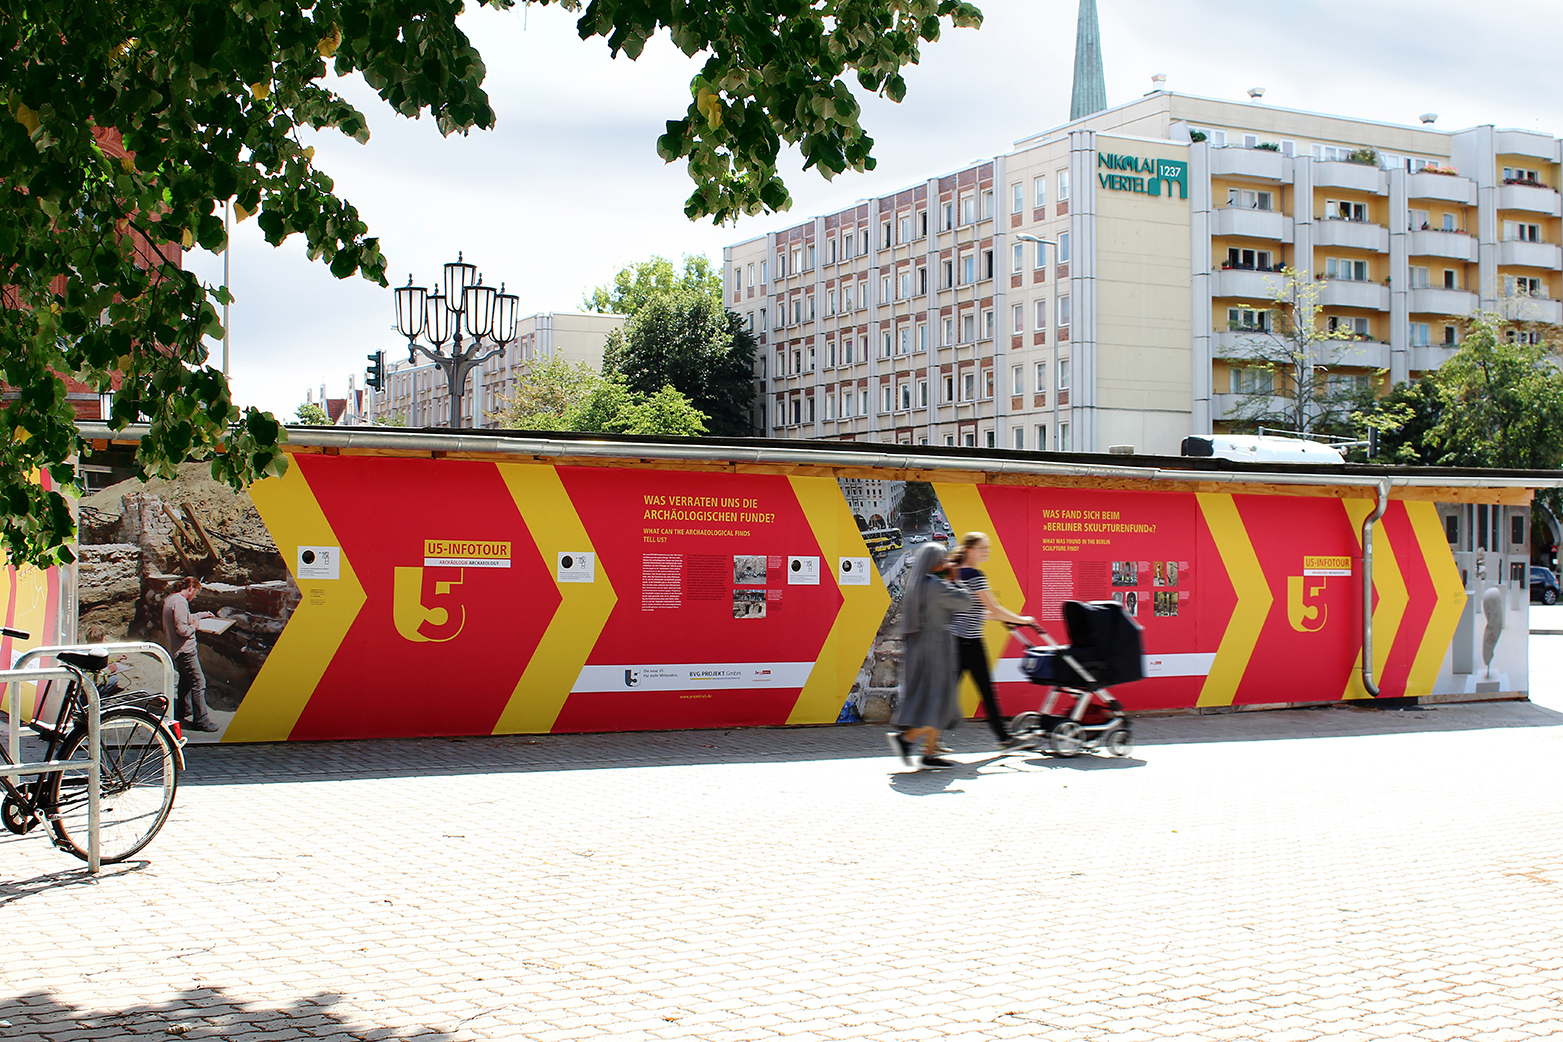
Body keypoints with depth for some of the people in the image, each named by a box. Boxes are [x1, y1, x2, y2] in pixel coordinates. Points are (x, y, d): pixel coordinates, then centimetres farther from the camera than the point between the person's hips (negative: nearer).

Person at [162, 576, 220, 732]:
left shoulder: (170, 599, 11)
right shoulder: (180, 602, -22)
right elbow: (182, 629, -27)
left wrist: (202, 615, 39)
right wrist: (193, 627, -8)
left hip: (174, 648, 11)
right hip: (185, 650, -11)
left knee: (185, 678, 27)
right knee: (198, 682, -8)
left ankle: (183, 710, 41)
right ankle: (200, 720, -8)